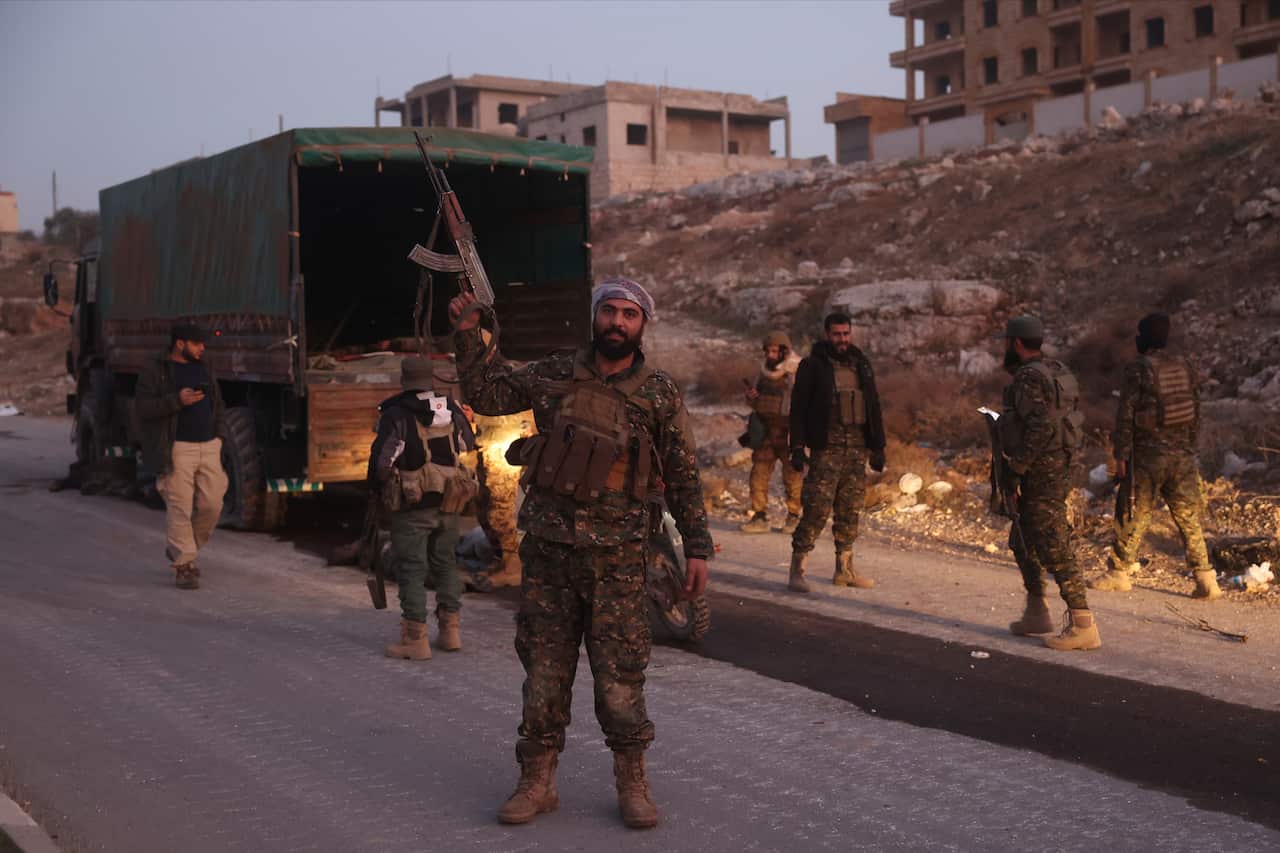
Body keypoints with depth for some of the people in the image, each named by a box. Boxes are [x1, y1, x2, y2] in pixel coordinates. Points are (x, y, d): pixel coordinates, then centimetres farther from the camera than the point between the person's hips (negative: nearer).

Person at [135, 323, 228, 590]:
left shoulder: (204, 370, 17)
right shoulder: (154, 372, -1)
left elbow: (217, 405, 23)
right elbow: (143, 408, -11)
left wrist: (219, 434, 10)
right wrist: (177, 401, -21)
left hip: (208, 447, 5)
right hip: (177, 450, -5)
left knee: (211, 504, 0)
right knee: (180, 509, -7)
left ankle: (178, 549, 23)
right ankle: (183, 565, 0)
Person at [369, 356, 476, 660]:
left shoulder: (396, 415, -13)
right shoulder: (451, 409, 3)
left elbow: (382, 461, -16)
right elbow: (468, 443, 14)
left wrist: (378, 487, 3)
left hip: (412, 506, -5)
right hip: (448, 504, 5)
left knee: (411, 570, 0)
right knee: (446, 564, 16)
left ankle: (415, 640, 1)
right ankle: (450, 631, 21)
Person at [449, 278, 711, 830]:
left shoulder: (660, 395, 1)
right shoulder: (553, 375, 5)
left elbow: (683, 477, 4)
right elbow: (485, 393, 15)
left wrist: (697, 547, 1)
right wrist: (468, 333, 5)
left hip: (617, 557, -2)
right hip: (547, 550, 2)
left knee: (620, 677, 0)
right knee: (544, 670, 7)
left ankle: (632, 783, 16)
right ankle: (537, 780, 19)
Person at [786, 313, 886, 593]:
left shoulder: (861, 364, 15)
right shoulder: (813, 366, 0)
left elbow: (873, 407, 19)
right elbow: (798, 409, -3)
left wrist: (878, 447, 14)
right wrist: (797, 448, -11)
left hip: (857, 447, 5)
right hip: (826, 447, -5)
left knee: (850, 510, 8)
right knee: (817, 509, -11)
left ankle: (844, 570, 16)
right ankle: (797, 571, -6)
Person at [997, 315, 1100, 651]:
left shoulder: (1028, 378, -17)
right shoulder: (1056, 371, 14)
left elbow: (1041, 427, -25)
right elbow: (1069, 418, 16)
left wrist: (1014, 471, -21)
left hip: (1039, 472, -11)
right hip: (1057, 468, 11)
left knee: (1054, 549, -9)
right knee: (1022, 542, 20)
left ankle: (1083, 625, -9)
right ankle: (1036, 613, 27)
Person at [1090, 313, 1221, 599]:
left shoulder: (1138, 369, -11)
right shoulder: (1185, 368, 6)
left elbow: (1125, 415, -12)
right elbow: (1196, 415, 12)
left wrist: (1120, 455, -6)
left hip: (1147, 456, -5)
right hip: (1182, 455, 5)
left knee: (1132, 517, 6)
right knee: (1189, 519, 8)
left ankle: (1118, 573, 14)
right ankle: (1205, 579, 4)